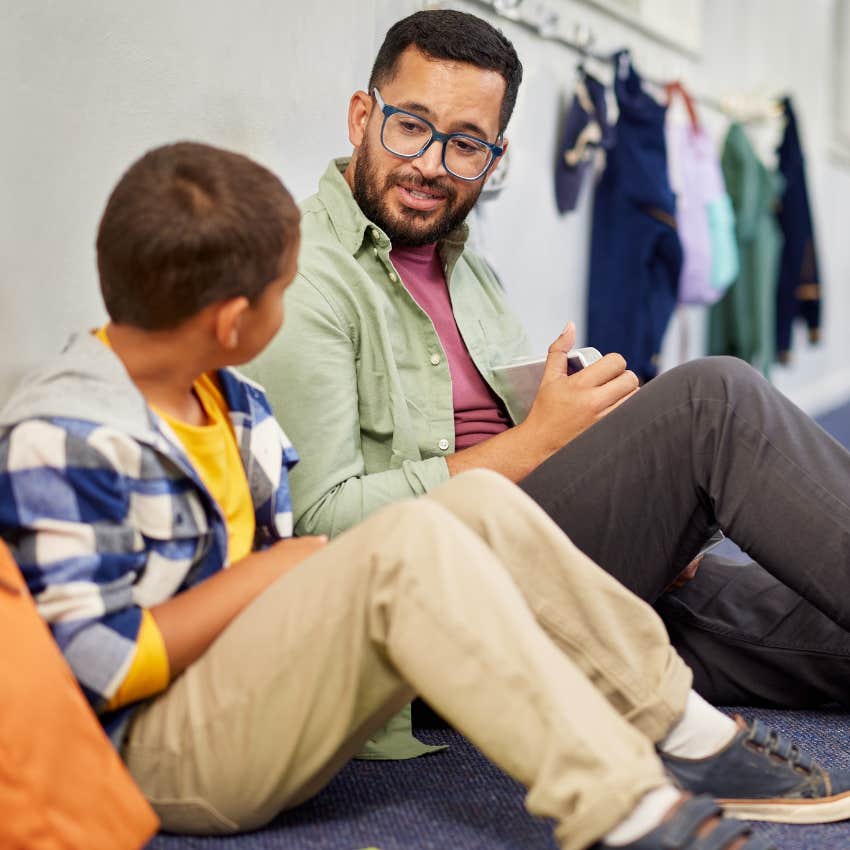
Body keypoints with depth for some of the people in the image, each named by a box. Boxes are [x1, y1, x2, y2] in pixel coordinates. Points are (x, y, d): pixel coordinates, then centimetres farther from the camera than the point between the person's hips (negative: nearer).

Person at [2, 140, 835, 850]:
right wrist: (272, 569, -14)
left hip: (257, 697, 9)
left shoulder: (234, 405, 12)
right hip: (161, 754, -8)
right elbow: (102, 667, -20)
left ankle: (684, 734, -5)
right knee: (408, 540, -29)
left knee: (480, 501, -8)